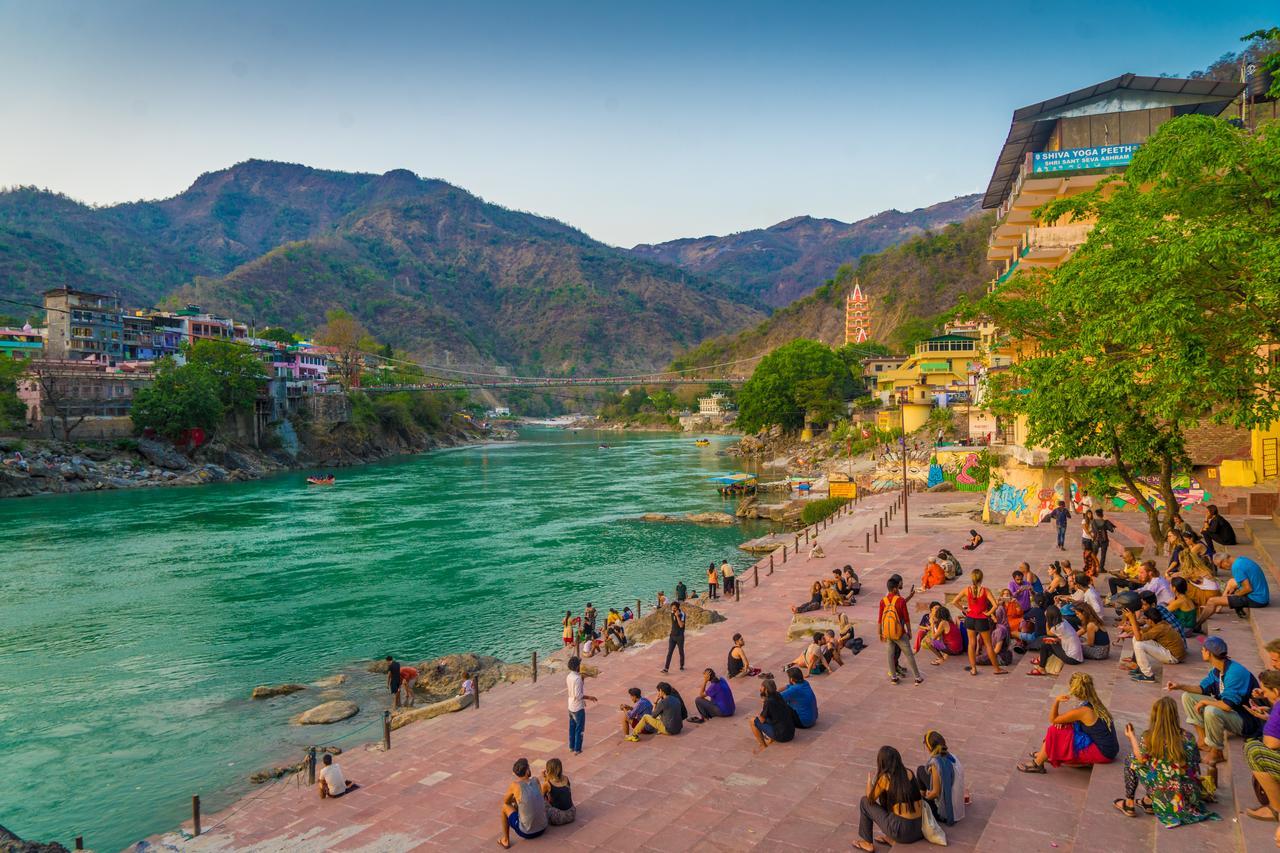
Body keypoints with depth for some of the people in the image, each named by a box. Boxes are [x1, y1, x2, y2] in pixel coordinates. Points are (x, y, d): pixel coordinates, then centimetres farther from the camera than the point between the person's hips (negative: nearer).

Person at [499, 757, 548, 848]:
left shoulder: (514, 785, -15)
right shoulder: (536, 781, -4)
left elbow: (506, 801, 5)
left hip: (526, 832, -5)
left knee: (505, 806, 17)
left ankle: (506, 840, 22)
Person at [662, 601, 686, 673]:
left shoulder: (682, 614, -15)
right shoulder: (672, 614, 2)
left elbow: (681, 625, -27)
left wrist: (677, 616, -29)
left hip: (680, 637, -4)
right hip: (672, 636, 4)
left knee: (681, 652, 11)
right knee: (669, 652, -4)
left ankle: (681, 666, 30)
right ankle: (666, 668, -9)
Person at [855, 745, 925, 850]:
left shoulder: (885, 778, -10)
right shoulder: (909, 773, 6)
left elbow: (870, 799, 7)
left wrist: (869, 780, 24)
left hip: (902, 830, -6)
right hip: (919, 830, 6)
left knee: (864, 802, 11)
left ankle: (867, 843, 19)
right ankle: (891, 839, 29)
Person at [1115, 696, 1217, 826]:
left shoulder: (1148, 737, -14)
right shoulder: (1188, 737, -7)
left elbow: (1141, 759, 3)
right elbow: (1195, 767, 3)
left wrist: (1131, 736, 18)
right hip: (1190, 798, 4)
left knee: (1131, 760, 14)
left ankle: (1129, 804, 19)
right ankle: (1149, 802, 29)